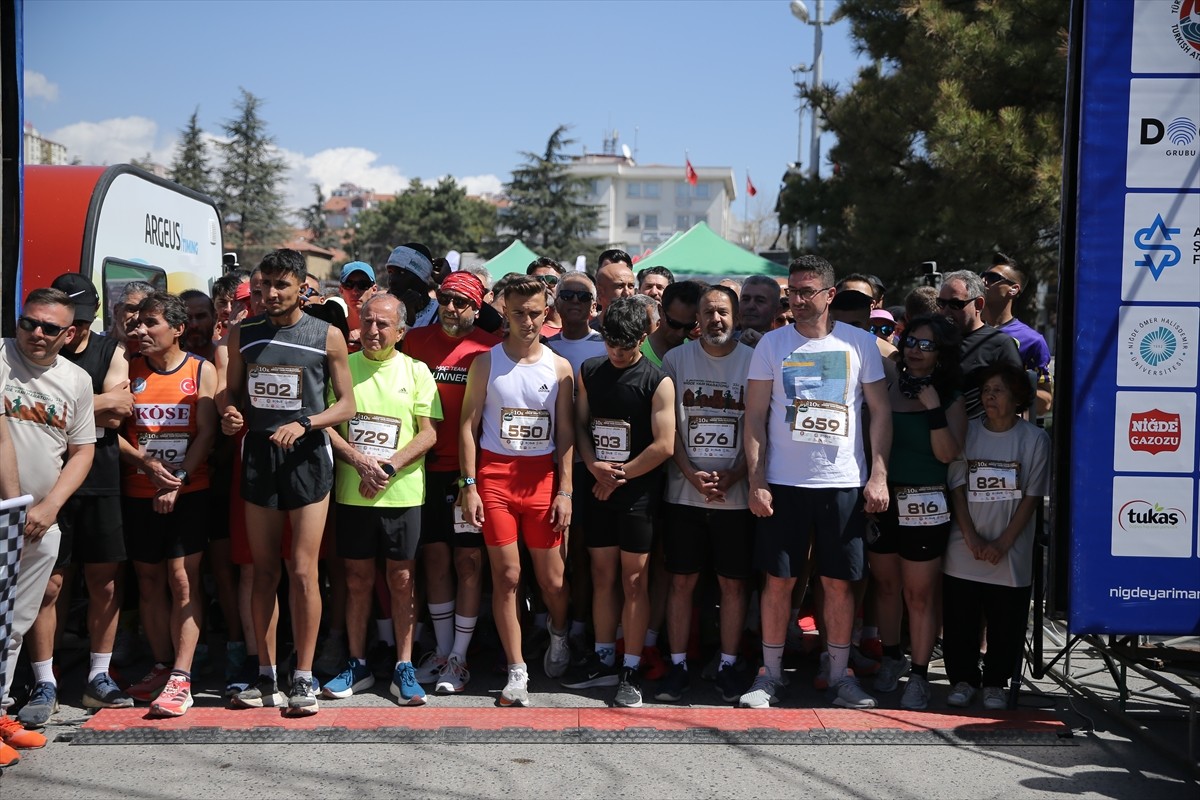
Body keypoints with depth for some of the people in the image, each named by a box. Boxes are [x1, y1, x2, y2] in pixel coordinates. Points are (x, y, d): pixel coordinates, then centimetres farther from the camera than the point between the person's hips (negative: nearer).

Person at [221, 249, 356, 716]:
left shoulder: (326, 337, -1)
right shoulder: (243, 336, 9)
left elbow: (346, 405, 0)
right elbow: (232, 391, 17)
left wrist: (303, 423, -16)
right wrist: (230, 414, -6)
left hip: (306, 456, -3)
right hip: (258, 455, 3)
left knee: (303, 572, -5)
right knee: (264, 571, 8)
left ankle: (303, 679, 6)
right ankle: (266, 678, 18)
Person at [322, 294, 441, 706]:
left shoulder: (416, 371, 4)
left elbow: (428, 433, -1)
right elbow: (325, 426, 1)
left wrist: (388, 467, -14)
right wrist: (361, 462, -13)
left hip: (403, 494, -1)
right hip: (352, 494, 1)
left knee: (402, 581, 4)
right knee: (358, 580, 8)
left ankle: (404, 668, 14)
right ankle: (357, 665, 21)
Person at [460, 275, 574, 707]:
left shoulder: (559, 367, 6)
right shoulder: (486, 363, 4)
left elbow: (566, 433, 6)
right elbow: (469, 425, 2)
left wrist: (565, 492, 0)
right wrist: (469, 485, -5)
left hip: (543, 478, 1)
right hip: (495, 476, -1)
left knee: (552, 579, 4)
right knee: (506, 576, 0)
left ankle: (559, 634, 36)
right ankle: (516, 671, 11)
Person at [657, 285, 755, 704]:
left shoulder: (754, 361, 1)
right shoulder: (676, 360, 4)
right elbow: (669, 427, 1)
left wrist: (731, 477, -11)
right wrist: (693, 475, -10)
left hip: (736, 495, 0)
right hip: (684, 493, 1)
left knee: (733, 583, 6)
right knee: (681, 581, 5)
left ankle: (727, 665, 19)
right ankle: (677, 665, 16)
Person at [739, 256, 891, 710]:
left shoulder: (859, 343, 3)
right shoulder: (771, 344, 3)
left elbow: (880, 412, 5)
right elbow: (755, 417, 2)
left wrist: (878, 475, -3)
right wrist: (756, 481, -5)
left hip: (844, 483, 0)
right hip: (783, 483, 0)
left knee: (839, 583, 6)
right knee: (778, 580, 4)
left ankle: (840, 675, 20)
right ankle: (770, 673, 17)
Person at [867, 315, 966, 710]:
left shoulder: (951, 399, 0)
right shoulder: (886, 389, 6)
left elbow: (948, 453, -11)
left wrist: (933, 408, -17)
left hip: (924, 505, -3)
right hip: (882, 499, 3)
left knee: (919, 594, 0)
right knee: (885, 584, 13)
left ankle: (919, 674, 11)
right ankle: (892, 658, 30)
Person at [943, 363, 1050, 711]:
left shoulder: (1034, 438, -2)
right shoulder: (967, 433, 2)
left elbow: (1032, 497, -3)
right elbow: (957, 487, 1)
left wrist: (1002, 544, -10)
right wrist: (971, 538, -9)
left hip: (1011, 554, -1)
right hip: (963, 552, 1)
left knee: (1005, 623, 4)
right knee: (959, 619, 5)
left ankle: (995, 683, 22)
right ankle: (963, 679, 22)